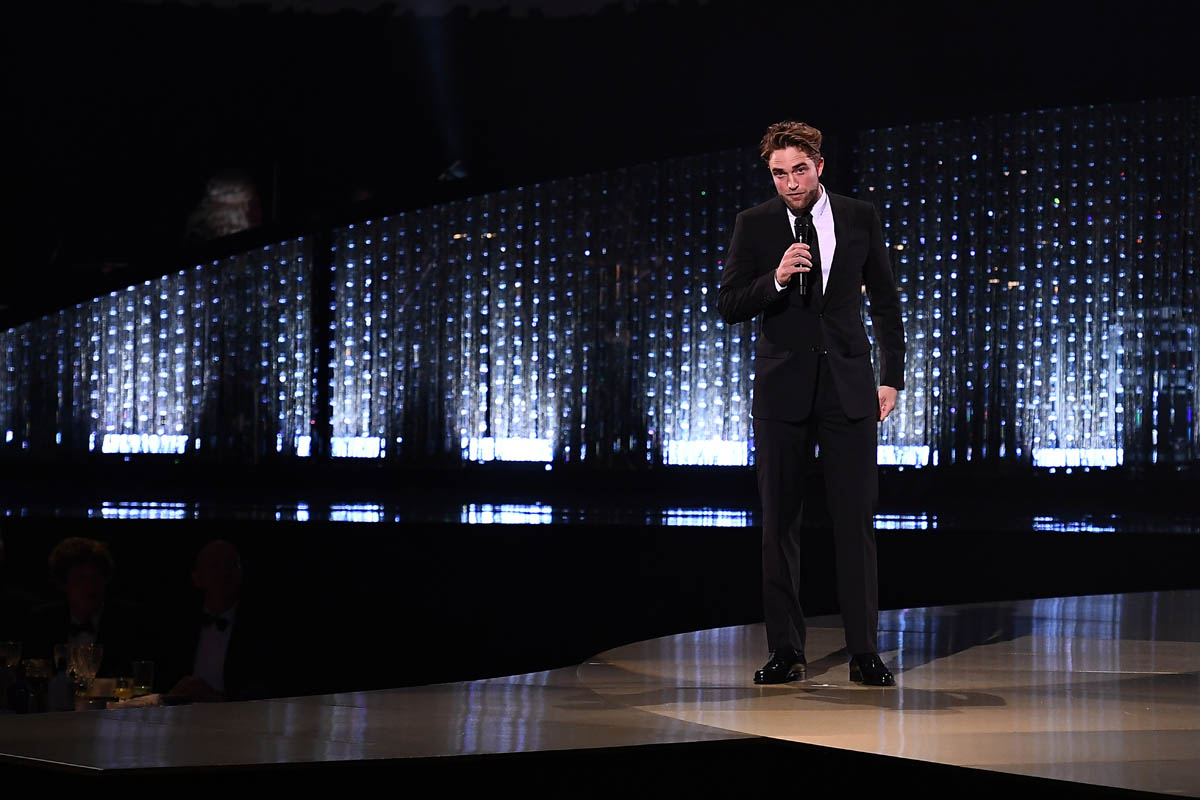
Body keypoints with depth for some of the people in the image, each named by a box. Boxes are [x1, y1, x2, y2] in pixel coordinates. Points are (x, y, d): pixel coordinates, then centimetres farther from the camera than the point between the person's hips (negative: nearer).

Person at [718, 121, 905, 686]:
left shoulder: (860, 218, 5)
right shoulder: (754, 225, 2)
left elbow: (885, 301, 10)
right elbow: (728, 305, -1)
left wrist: (892, 378, 5)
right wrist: (776, 279, -19)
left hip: (848, 384, 0)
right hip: (782, 386, 0)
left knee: (856, 519, -4)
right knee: (780, 523, 3)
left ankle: (864, 652, -1)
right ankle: (786, 651, 8)